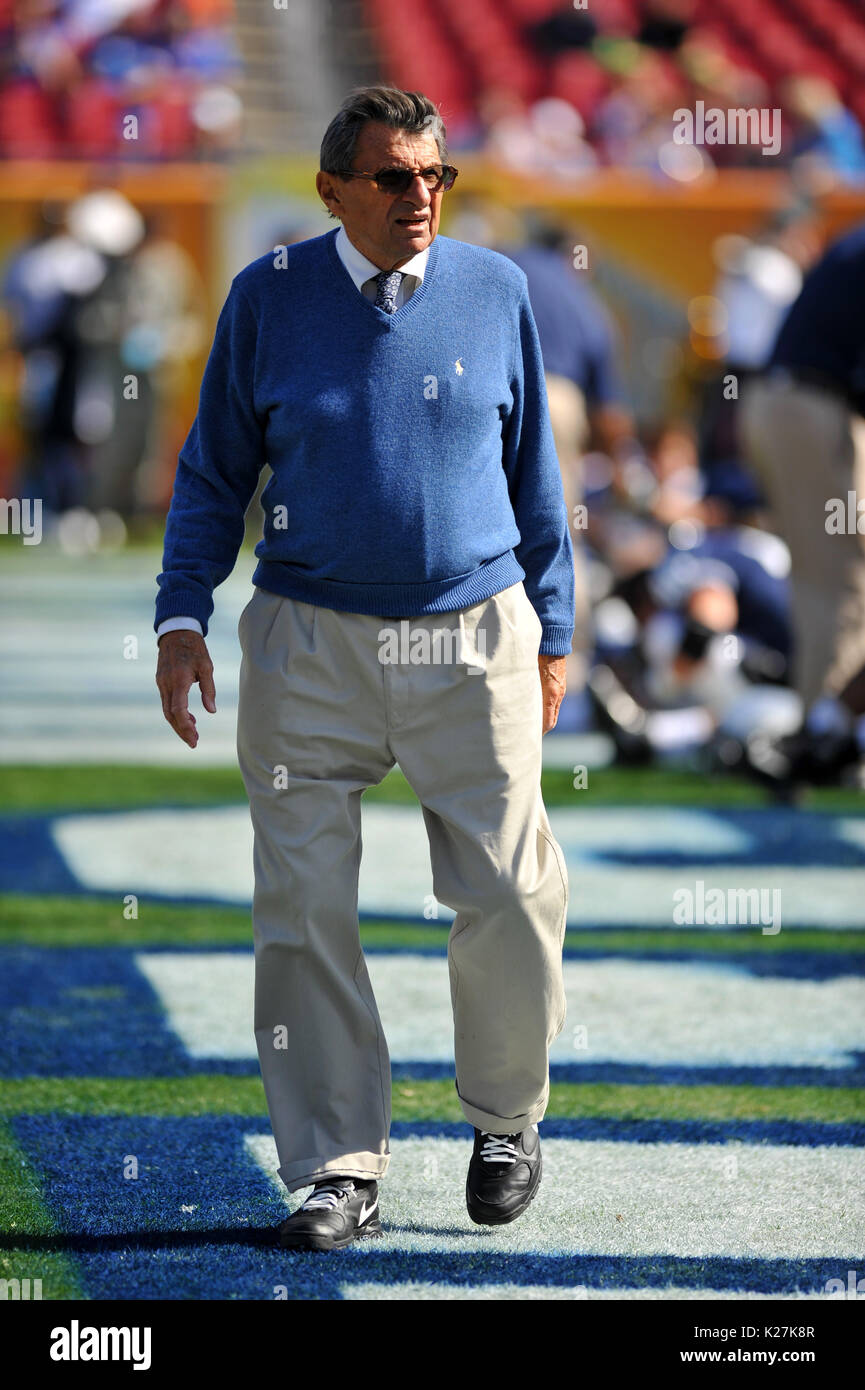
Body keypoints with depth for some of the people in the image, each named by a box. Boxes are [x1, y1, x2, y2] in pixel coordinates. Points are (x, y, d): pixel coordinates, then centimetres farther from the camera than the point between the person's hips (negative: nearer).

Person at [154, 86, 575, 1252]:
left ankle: (505, 1120, 24)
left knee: (511, 902, -1)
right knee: (306, 915, -2)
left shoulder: (495, 292, 3)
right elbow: (214, 470, 7)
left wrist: (554, 633, 11)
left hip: (473, 641, 0)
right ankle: (339, 1171, 6)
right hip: (312, 648, 0)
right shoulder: (269, 299, 0)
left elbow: (534, 470, 11)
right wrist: (182, 615, -2)